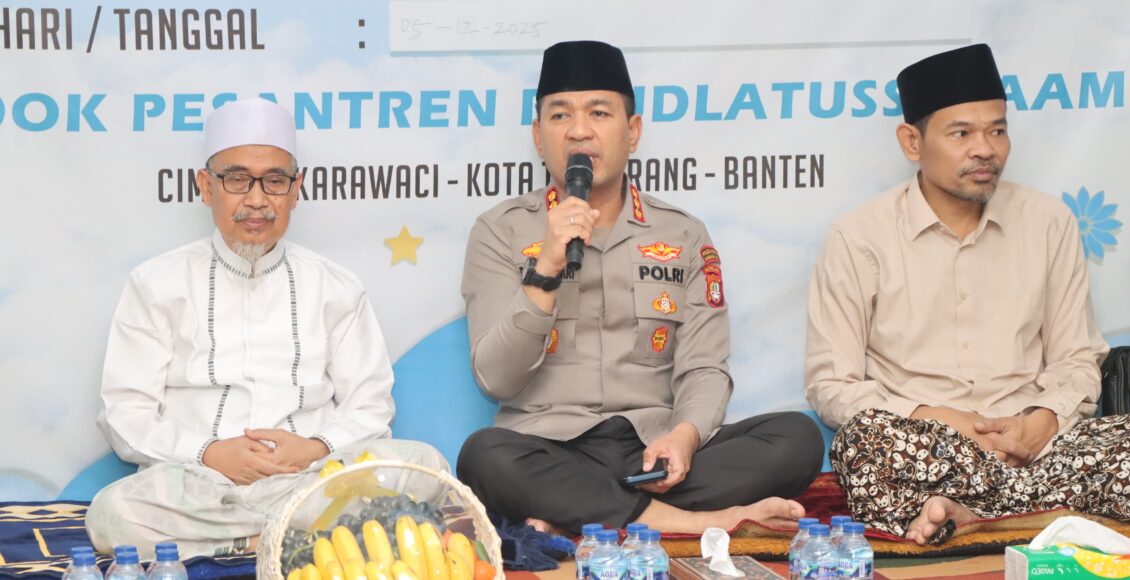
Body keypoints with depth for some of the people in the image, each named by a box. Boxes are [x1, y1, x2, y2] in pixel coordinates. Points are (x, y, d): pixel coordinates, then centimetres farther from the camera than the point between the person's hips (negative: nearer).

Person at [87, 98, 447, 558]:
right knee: (113, 512, -35)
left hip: (312, 478, 1)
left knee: (422, 464, -27)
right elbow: (126, 412, 6)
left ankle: (260, 543, -26)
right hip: (195, 483, -1)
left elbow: (369, 407, 13)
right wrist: (209, 454, -11)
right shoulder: (156, 285, 11)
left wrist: (315, 448, -9)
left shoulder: (336, 289, 16)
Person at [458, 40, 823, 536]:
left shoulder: (684, 236, 12)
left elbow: (704, 370, 5)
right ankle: (674, 520, -30)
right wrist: (547, 270, -16)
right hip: (548, 453, -3)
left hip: (653, 453, 3)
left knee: (797, 437, -23)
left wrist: (685, 435, -18)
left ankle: (573, 515, -28)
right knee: (485, 455, -37)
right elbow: (496, 378, -4)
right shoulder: (501, 232, 6)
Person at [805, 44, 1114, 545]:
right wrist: (935, 420, -15)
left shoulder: (1048, 223, 9)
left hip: (1026, 442, 3)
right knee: (866, 440, -38)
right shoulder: (858, 239, 0)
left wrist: (1043, 422, -10)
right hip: (920, 445, -2)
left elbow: (1075, 361, 13)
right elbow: (830, 384, -1)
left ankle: (958, 512, -27)